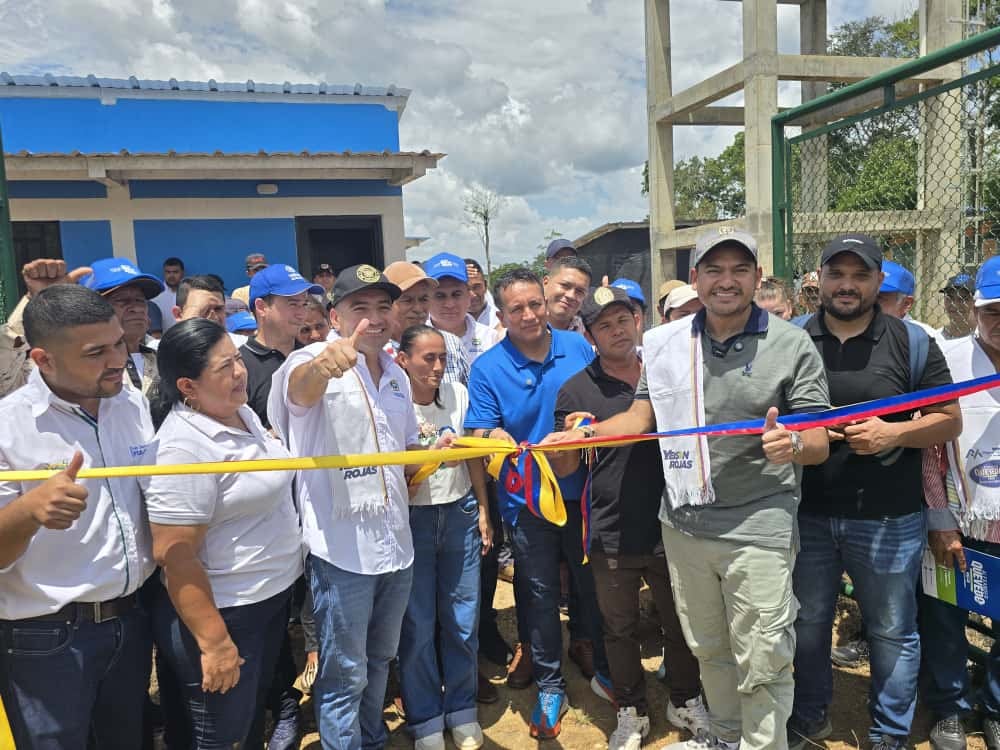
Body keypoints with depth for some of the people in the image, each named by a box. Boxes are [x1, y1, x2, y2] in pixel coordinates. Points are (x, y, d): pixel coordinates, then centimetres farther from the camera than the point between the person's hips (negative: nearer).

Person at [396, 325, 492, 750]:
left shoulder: (458, 394, 0)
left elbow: (473, 456, 9)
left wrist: (483, 511, 10)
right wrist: (426, 458, -25)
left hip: (460, 512, 3)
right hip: (412, 519, -3)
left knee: (463, 619, 10)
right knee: (417, 624, 7)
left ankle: (462, 711, 31)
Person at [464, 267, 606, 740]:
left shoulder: (578, 347, -1)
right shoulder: (487, 368, -8)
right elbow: (480, 434, -9)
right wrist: (494, 437, -30)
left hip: (582, 491, 2)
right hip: (527, 499, -2)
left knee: (594, 583, 17)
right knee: (540, 595, 12)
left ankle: (606, 670, 41)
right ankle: (549, 687, 31)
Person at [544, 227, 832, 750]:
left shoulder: (792, 346, -7)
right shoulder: (663, 344, 3)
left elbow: (819, 443, -8)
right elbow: (641, 417, 10)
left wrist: (792, 444, -30)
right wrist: (586, 433, -5)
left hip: (758, 527, -4)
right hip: (683, 524, 4)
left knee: (761, 663, 5)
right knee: (706, 648, 22)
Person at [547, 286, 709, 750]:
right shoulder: (575, 391, -5)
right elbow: (563, 468, -3)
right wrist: (570, 435, -23)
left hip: (670, 525, 2)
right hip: (611, 534, -1)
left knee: (680, 622, 18)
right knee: (620, 629, 15)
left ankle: (685, 701, 41)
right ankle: (631, 711, 36)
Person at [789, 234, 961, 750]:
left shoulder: (911, 341, -2)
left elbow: (950, 420, -1)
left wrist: (895, 434, -18)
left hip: (888, 519, -1)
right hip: (807, 514, 2)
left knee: (892, 632, 13)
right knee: (807, 623, 16)